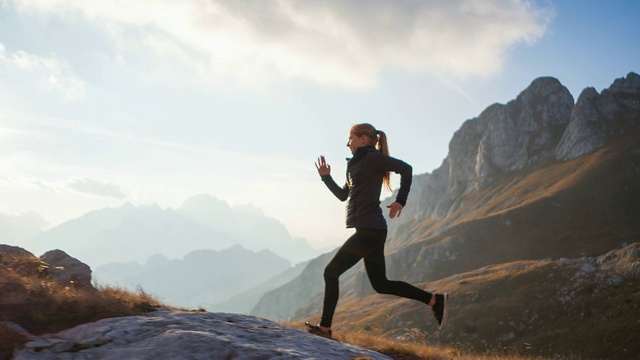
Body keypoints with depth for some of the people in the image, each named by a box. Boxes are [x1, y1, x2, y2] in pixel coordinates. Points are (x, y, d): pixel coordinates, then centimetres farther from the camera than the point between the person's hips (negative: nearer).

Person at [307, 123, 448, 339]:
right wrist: (326, 177, 17)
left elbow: (405, 168, -17)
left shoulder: (372, 157, -7)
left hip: (369, 230, -10)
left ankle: (324, 327, 3)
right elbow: (343, 195, 28)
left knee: (331, 272, -3)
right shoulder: (357, 163, 20)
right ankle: (435, 300, 12)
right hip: (370, 231, 10)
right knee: (381, 284, 12)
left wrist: (400, 201, -18)